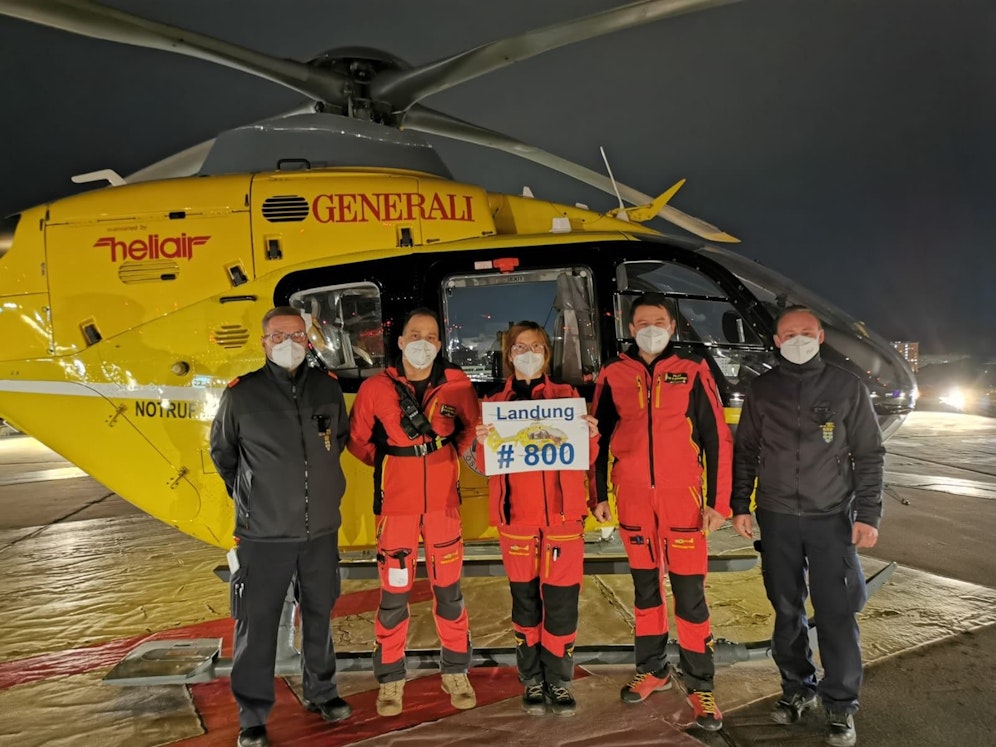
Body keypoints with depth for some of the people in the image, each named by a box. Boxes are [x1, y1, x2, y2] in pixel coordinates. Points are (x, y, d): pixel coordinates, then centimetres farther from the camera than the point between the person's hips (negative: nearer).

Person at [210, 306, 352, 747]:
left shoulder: (329, 388, 0)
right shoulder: (241, 394, -7)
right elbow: (222, 452, 8)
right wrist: (249, 495, 10)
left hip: (321, 529, 3)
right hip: (263, 534, -3)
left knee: (319, 615, 18)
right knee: (256, 624, 6)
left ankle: (321, 692, 38)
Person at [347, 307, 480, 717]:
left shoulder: (457, 383, -4)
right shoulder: (376, 387, -7)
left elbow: (472, 425, 13)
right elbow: (357, 439, 5)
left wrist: (452, 455, 3)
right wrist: (388, 465, 2)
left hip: (443, 502, 1)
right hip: (396, 503, -1)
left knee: (449, 588, 12)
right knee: (394, 592, 7)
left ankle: (456, 672, 29)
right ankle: (391, 678, 25)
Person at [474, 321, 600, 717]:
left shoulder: (567, 396, 7)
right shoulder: (495, 404, 9)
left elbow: (584, 460, 4)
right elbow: (485, 466, 3)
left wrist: (590, 436, -16)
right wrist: (482, 442, -17)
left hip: (562, 514, 0)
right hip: (517, 516, 1)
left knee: (561, 601, 1)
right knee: (525, 601, 9)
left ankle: (559, 682, 18)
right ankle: (532, 682, 24)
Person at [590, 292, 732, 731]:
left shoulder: (692, 372, 0)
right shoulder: (613, 375, 5)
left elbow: (718, 439, -1)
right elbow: (600, 438, 10)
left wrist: (718, 502, -5)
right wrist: (600, 495, 8)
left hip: (683, 497, -2)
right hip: (633, 498, 2)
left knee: (689, 592, 0)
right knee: (645, 587, 14)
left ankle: (699, 684, 17)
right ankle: (653, 670, 30)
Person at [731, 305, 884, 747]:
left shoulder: (847, 387, 0)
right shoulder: (761, 389, 4)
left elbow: (869, 455, 2)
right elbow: (745, 452, 9)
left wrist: (868, 514, -4)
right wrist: (740, 506, 5)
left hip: (832, 518, -1)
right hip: (777, 518, 2)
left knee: (836, 614, -1)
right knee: (787, 610, 10)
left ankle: (840, 704, 16)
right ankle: (798, 688, 28)